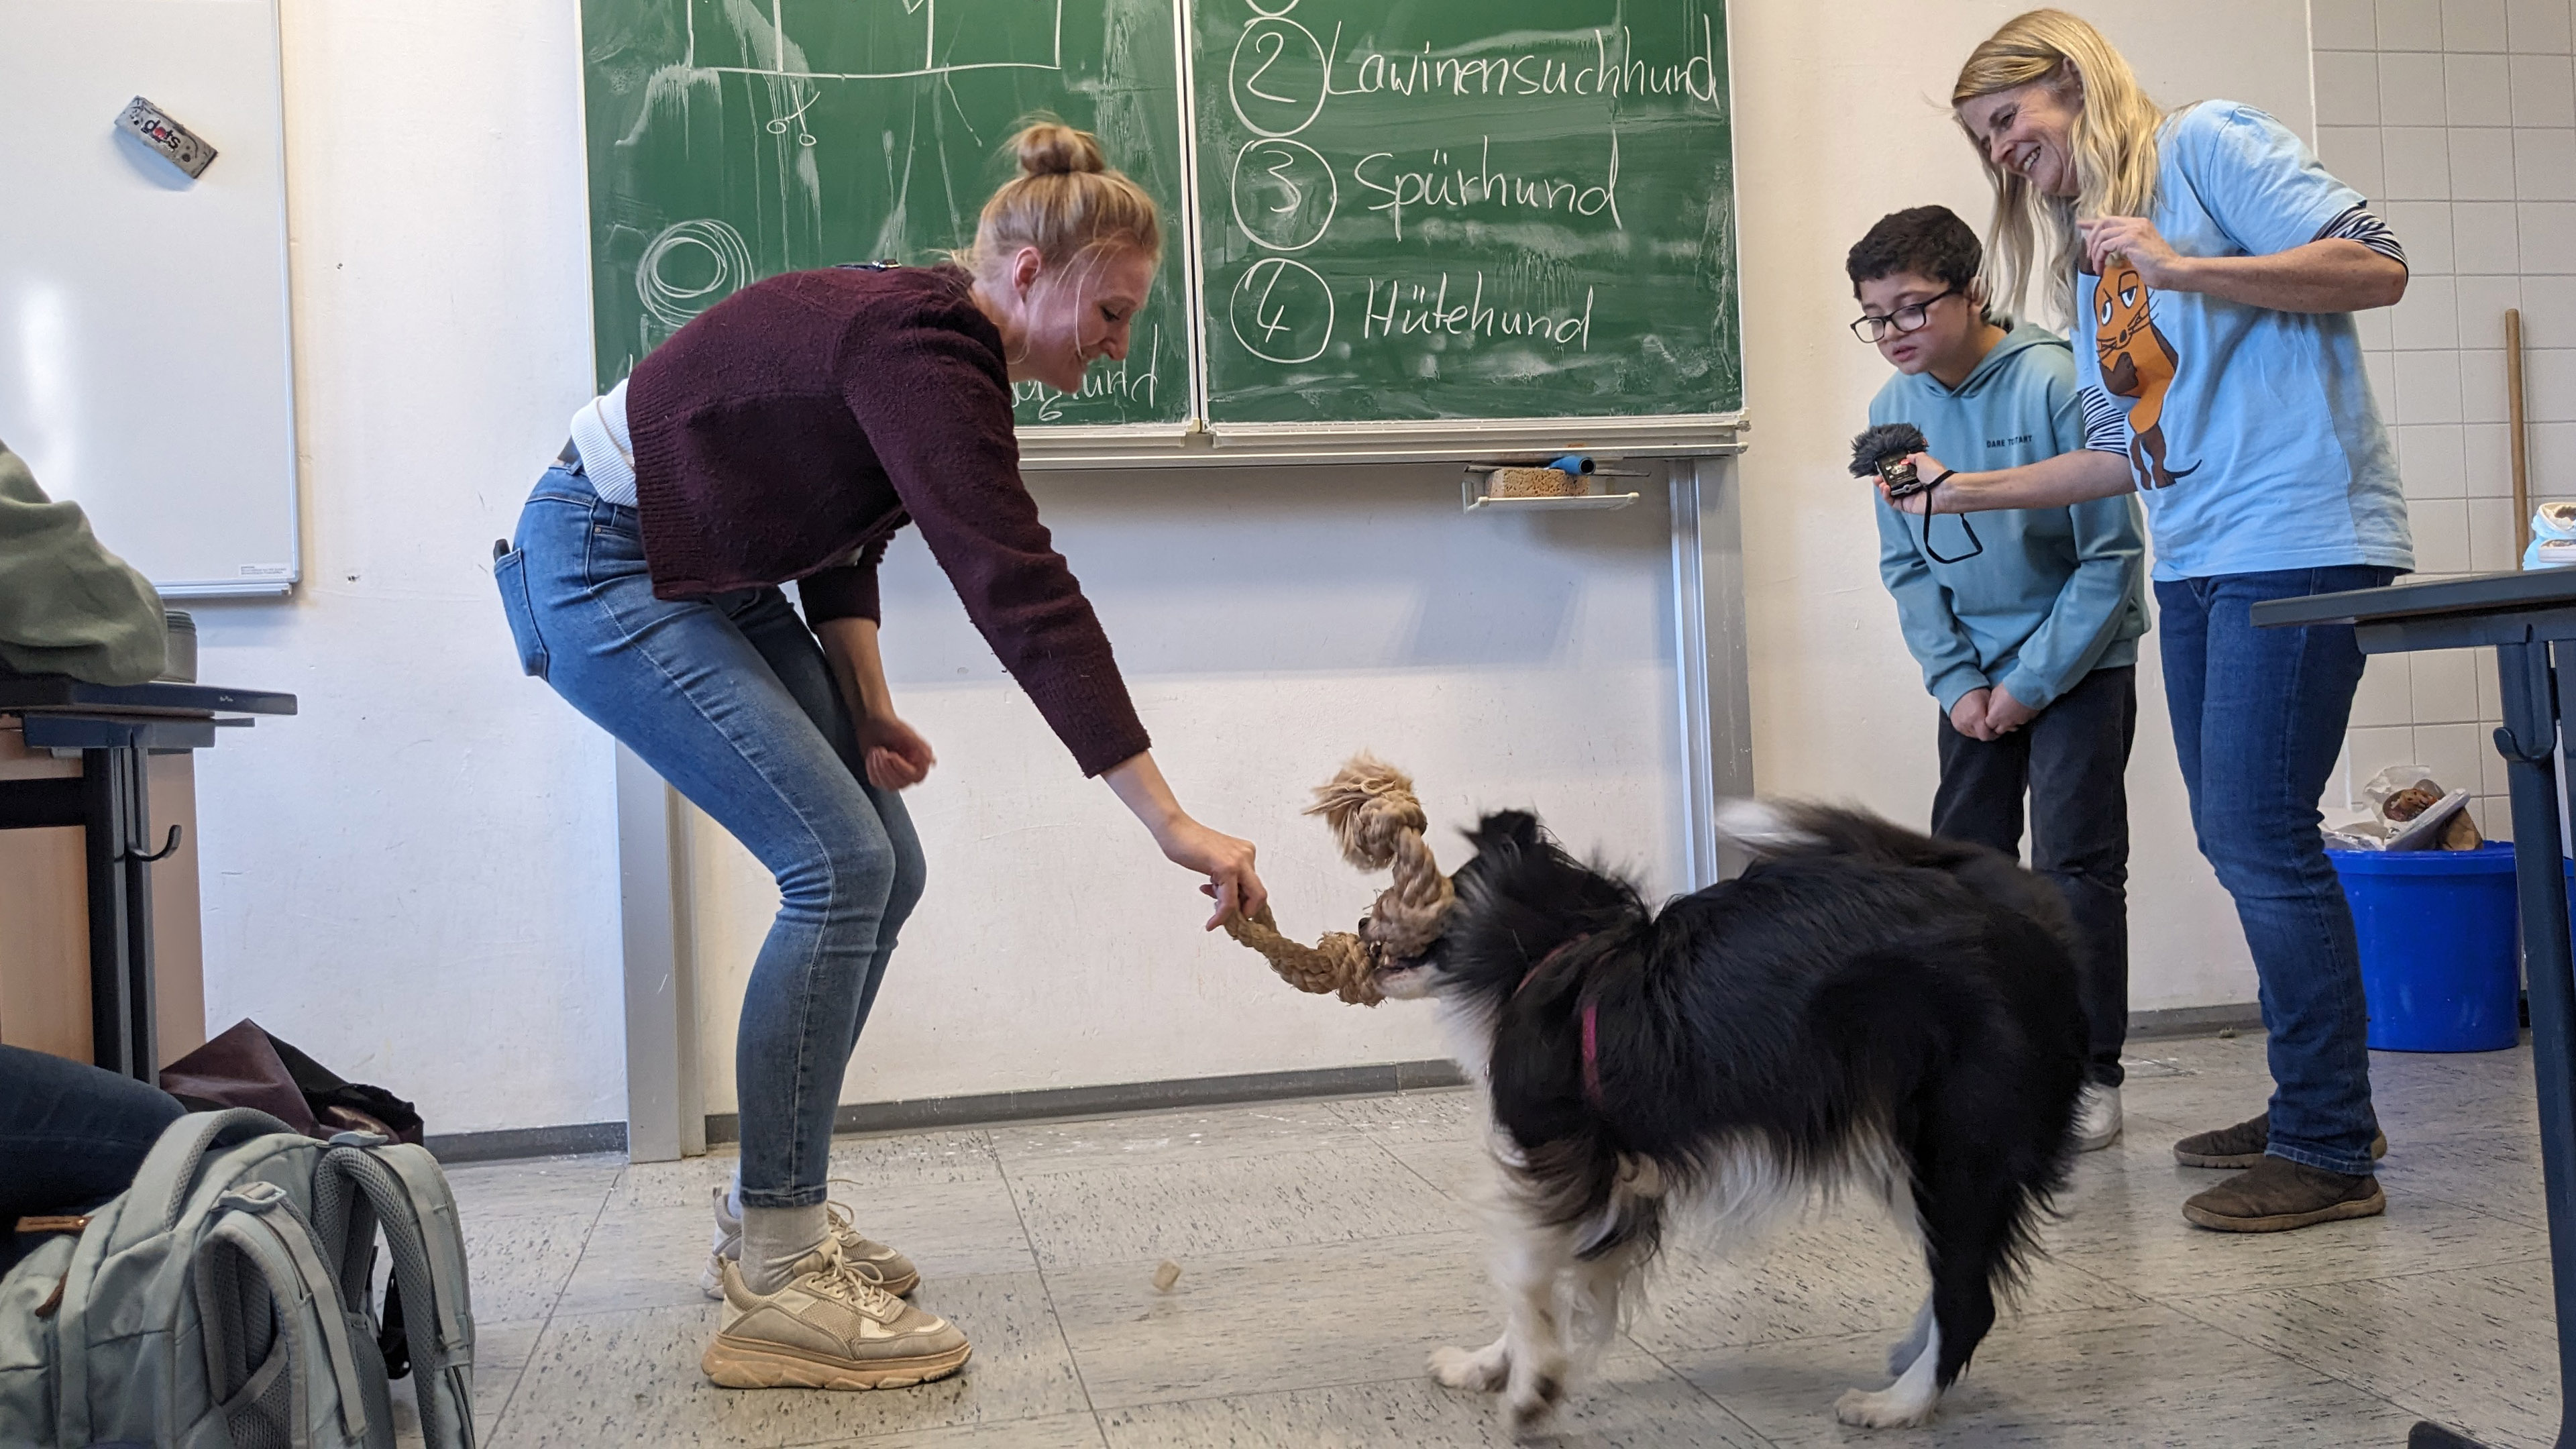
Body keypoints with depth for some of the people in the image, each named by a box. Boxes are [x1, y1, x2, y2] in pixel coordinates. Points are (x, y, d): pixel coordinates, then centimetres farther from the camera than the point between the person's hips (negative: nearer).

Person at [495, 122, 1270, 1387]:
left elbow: (841, 533, 12)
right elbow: (1023, 597, -33)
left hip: (709, 577, 10)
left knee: (877, 866, 4)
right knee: (839, 863, -18)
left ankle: (769, 1210, 16)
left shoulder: (927, 336, 4)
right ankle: (774, 1283, -11)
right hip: (601, 570, -10)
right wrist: (1171, 824, -32)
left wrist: (865, 704, -3)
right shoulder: (923, 354, -26)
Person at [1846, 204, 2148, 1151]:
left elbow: (2113, 553, -16)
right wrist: (1956, 683, -5)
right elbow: (1906, 566, 5)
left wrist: (2033, 683, -15)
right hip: (1975, 667, 5)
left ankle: (2091, 1078, 2)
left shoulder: (2055, 383, -19)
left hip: (2080, 657, -5)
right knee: (1964, 855, 6)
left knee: (2074, 862, -7)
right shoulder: (1893, 409, -3)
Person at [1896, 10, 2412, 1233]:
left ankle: (2330, 1154, -1)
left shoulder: (2205, 144, 1)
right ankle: (2318, 1111, 21)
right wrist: (1958, 490, 14)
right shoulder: (2090, 263, 22)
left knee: (2260, 837, -10)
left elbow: (2376, 268, -10)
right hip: (2196, 569, 9)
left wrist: (2183, 267, -17)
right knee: (2239, 842, 9)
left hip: (2297, 541, -9)